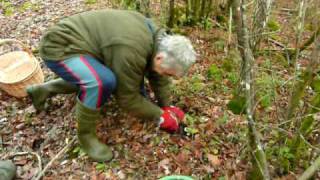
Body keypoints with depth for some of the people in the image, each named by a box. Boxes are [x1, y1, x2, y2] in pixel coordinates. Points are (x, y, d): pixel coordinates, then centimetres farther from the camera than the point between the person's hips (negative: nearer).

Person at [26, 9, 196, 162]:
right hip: (59, 47, -9)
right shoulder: (131, 53, -32)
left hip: (79, 43, 9)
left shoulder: (156, 36, -4)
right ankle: (85, 134, -5)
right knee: (101, 82, -33)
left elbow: (158, 76, 7)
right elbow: (128, 99, -21)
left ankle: (43, 90, 27)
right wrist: (160, 116, -11)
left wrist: (167, 106, 7)